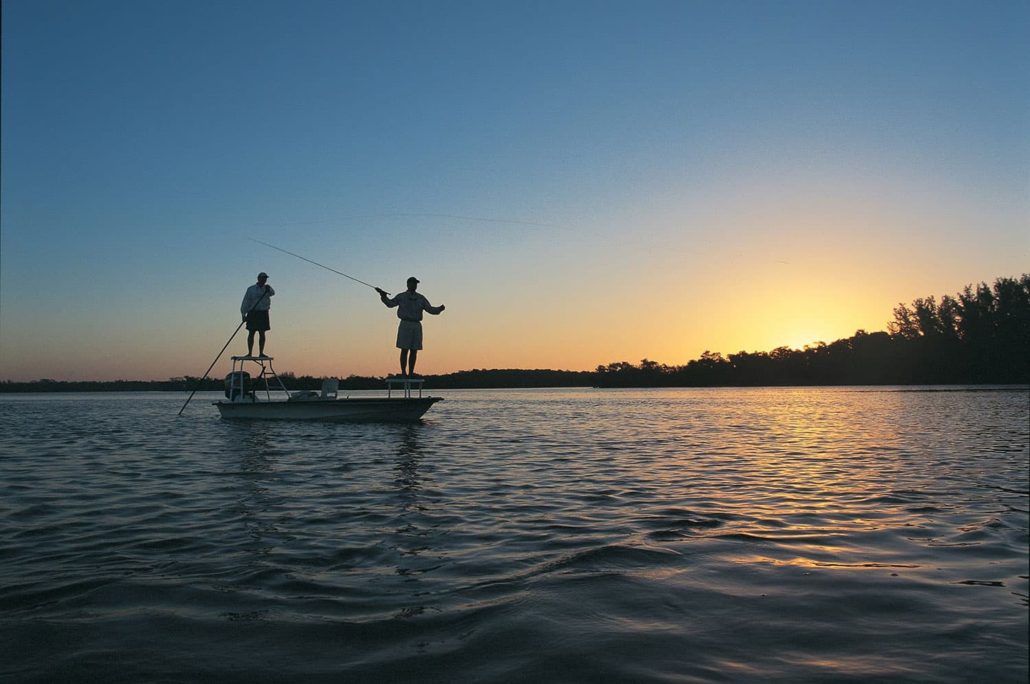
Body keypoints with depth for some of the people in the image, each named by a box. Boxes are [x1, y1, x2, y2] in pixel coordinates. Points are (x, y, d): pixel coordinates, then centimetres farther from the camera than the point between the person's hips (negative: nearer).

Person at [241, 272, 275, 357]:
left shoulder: (267, 288, 9)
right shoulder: (251, 289, 5)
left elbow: (272, 293, -15)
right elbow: (246, 302, 1)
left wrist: (269, 290, -38)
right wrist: (243, 314, -8)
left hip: (263, 314, 2)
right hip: (253, 313, -1)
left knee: (262, 334, 1)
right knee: (251, 333, -4)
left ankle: (261, 353, 4)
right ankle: (250, 353, -3)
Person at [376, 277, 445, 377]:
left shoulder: (421, 298, 11)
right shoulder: (401, 296, 4)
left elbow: (431, 310, 5)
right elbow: (390, 304, -11)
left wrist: (440, 309, -16)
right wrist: (383, 295, -28)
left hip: (416, 326, 3)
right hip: (405, 325, -3)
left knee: (414, 351, 2)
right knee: (404, 350, -6)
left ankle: (411, 373, 7)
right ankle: (403, 373, 0)